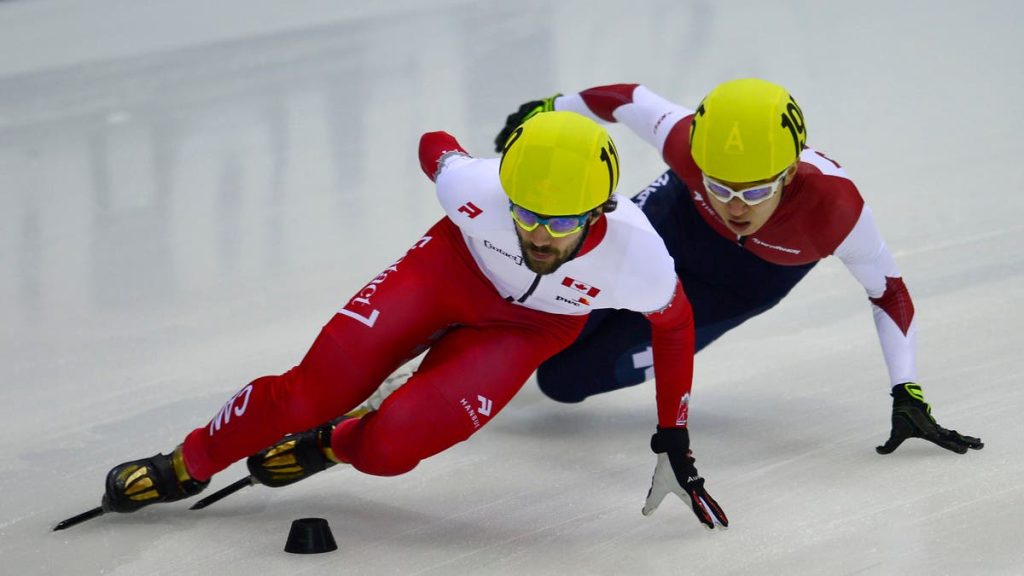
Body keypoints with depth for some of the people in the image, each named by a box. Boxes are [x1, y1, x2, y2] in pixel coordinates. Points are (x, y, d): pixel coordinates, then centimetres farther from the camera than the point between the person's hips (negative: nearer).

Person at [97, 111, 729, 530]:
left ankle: (330, 445, 18)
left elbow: (675, 324, -12)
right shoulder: (478, 185, -37)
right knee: (318, 387, -12)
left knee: (388, 447, -19)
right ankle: (186, 466, 14)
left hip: (530, 324, 0)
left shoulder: (637, 257, -36)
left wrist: (673, 440, -7)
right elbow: (435, 146, -11)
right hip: (455, 268, 0)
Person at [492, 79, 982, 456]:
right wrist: (548, 109, 0)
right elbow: (628, 100, -17)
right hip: (677, 217, 1)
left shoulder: (834, 205, -42)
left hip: (746, 282, -1)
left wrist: (908, 398, -31)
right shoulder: (686, 143, -38)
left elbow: (887, 292, -25)